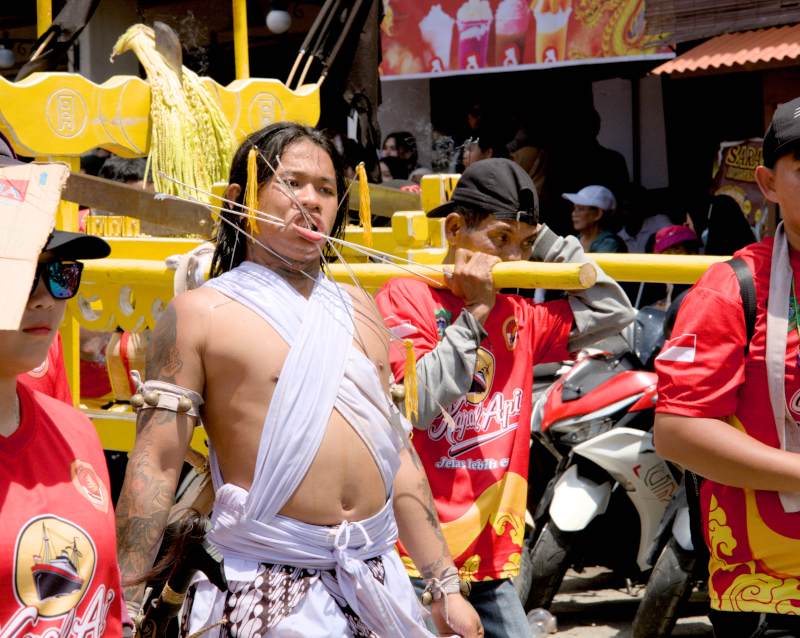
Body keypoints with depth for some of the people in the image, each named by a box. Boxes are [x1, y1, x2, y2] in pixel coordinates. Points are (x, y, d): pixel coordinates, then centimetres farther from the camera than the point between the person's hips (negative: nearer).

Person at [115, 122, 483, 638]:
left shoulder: (357, 308, 15)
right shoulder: (199, 314, -2)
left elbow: (398, 454, 16)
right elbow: (156, 464, -8)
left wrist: (446, 587, 14)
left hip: (375, 576, 5)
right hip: (268, 588, -5)